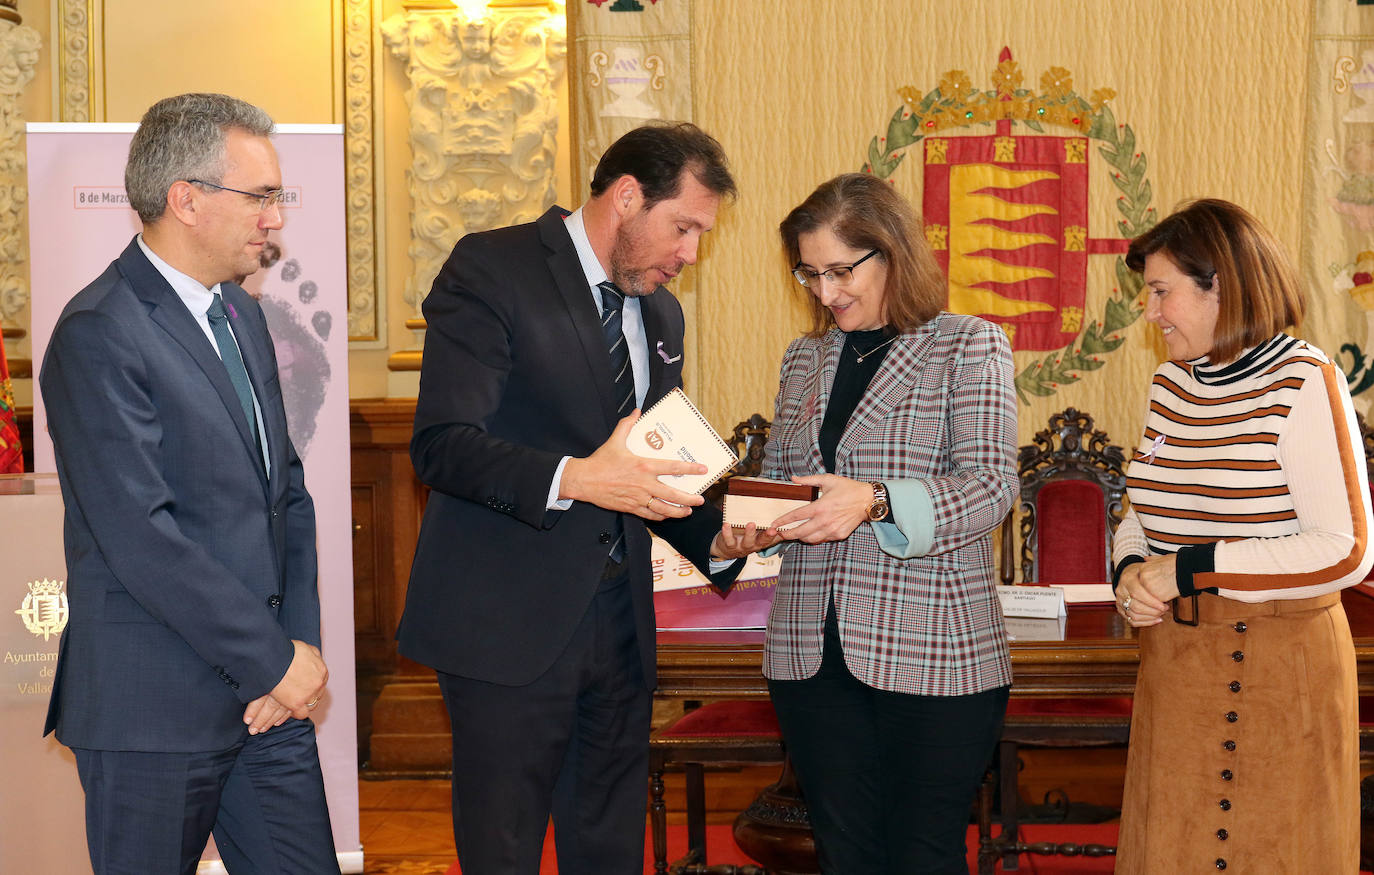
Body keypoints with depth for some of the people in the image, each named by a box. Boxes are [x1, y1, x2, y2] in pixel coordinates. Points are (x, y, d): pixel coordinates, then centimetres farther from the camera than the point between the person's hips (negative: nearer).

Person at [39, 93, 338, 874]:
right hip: (156, 712, -7)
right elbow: (142, 538, -20)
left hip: (266, 692, 8)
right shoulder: (99, 335, -15)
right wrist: (276, 660, -14)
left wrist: (300, 641, 0)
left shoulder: (242, 315, 13)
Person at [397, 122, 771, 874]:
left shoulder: (660, 313, 16)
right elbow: (441, 445, -17)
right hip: (509, 618, -7)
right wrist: (573, 480, -30)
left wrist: (715, 538, 3)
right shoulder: (493, 270, -7)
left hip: (619, 618, 7)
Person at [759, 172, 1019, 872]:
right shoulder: (804, 360, 16)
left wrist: (874, 501, -25)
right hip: (811, 652, 5)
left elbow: (990, 487, -10)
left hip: (933, 656, -4)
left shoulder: (970, 347, 0)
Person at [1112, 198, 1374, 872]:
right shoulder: (1171, 384, 8)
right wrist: (1130, 570, -4)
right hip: (1172, 659, 7)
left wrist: (1188, 568, -19)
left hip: (1274, 662, -7)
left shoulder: (1303, 385, -14)